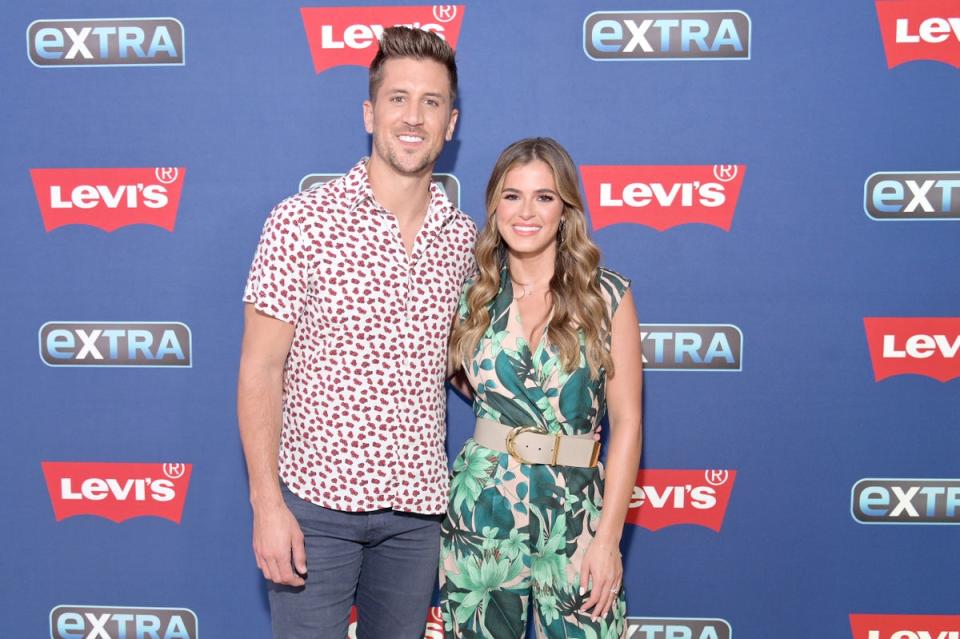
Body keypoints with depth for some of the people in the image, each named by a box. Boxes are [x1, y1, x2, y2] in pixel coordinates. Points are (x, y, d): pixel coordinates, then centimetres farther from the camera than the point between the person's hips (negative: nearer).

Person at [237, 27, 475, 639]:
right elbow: (261, 369, -9)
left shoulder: (463, 238, 4)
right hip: (316, 500, -4)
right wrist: (267, 505, -14)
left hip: (418, 504, 4)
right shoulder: (303, 221, -9)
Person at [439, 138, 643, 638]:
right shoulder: (469, 295, 3)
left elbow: (626, 420, -3)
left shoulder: (607, 295, -2)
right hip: (481, 512, 2)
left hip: (577, 516, -1)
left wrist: (608, 537, -6)